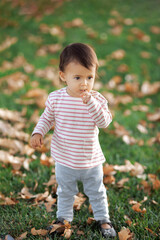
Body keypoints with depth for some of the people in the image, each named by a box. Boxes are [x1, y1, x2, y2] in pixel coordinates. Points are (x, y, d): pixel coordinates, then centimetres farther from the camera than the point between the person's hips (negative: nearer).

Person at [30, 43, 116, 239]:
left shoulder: (97, 99, -15)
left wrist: (91, 103, -36)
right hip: (65, 160, 1)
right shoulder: (55, 98, -12)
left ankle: (103, 219, 39)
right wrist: (38, 133, -16)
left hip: (91, 160, -1)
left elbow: (105, 122, -25)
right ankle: (64, 218, 43)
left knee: (96, 192, 19)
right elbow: (47, 118, 1)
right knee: (65, 193, 22)